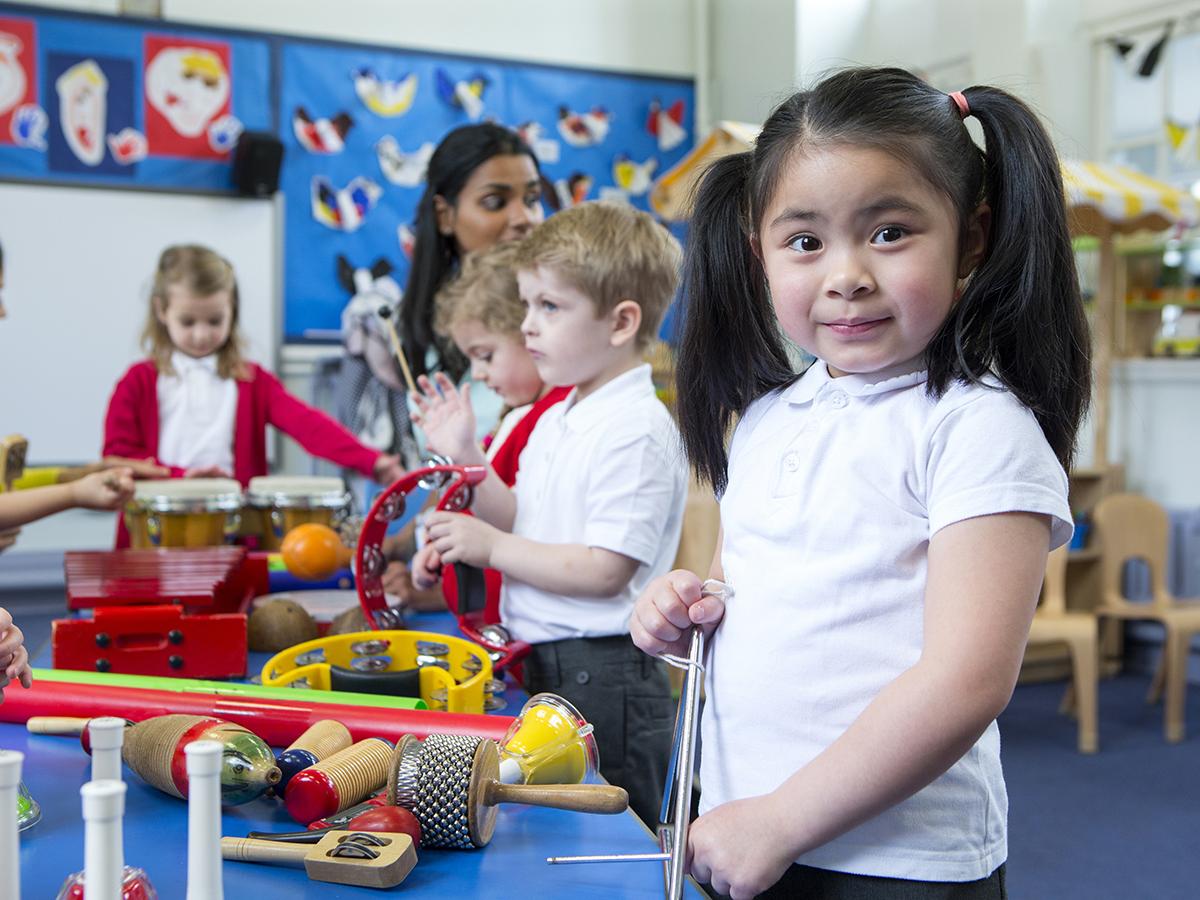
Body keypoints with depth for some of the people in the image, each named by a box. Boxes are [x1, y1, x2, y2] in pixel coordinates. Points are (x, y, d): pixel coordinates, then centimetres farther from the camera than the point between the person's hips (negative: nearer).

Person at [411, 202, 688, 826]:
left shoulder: (636, 430, -17)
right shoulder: (557, 419, 13)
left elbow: (604, 570, -22)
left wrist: (493, 548, -16)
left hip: (601, 676, -9)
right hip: (540, 668, 9)